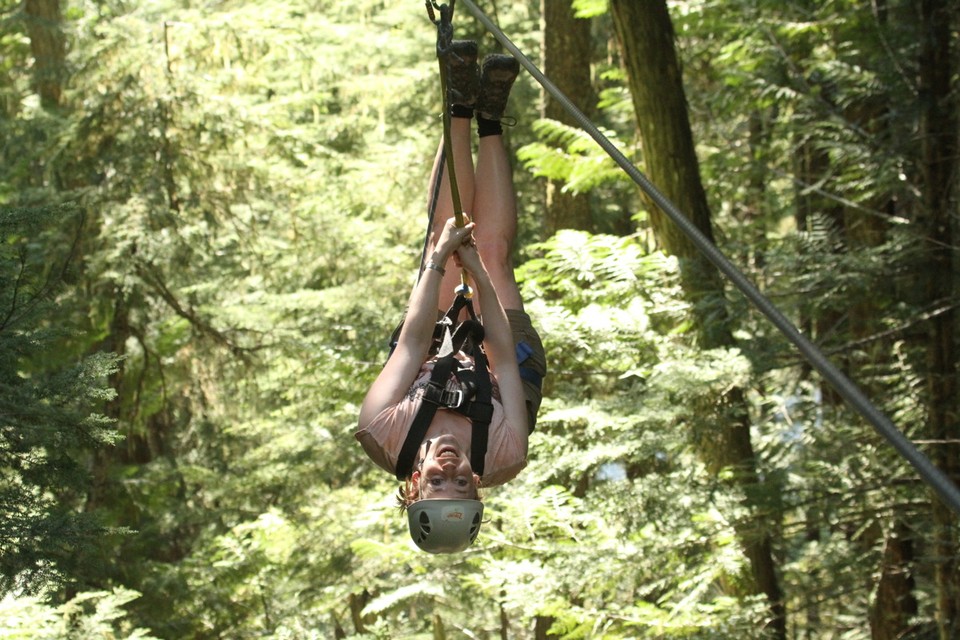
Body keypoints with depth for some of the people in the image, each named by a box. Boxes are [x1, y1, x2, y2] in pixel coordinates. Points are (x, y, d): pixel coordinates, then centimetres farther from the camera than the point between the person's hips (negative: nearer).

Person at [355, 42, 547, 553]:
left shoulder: (387, 439, -44)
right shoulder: (501, 460, -45)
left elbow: (414, 342, -38)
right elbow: (504, 356, -36)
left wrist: (439, 262, -33)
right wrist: (480, 277, -36)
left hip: (436, 358, 1)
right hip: (498, 369, -1)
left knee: (444, 238, -1)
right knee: (493, 250, -4)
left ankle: (462, 111, 16)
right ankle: (488, 123, 15)